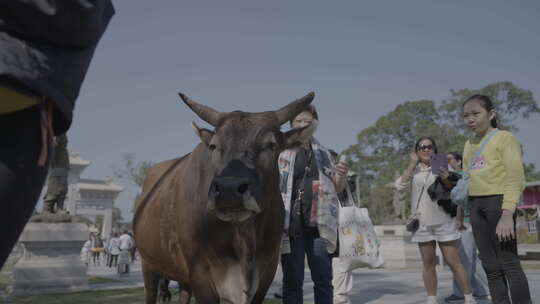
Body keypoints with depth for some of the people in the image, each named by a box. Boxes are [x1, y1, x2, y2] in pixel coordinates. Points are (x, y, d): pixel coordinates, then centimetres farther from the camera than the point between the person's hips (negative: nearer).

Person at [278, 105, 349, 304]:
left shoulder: (322, 152, 11)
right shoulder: (281, 151, 0)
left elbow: (337, 188, 15)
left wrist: (343, 176, -6)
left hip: (320, 226, 3)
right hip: (291, 226, -3)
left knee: (323, 280, 11)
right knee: (292, 281, 6)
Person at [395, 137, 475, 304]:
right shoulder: (413, 171, 9)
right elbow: (400, 186, -7)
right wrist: (412, 164, -6)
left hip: (443, 220, -2)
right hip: (422, 222, 2)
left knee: (453, 261, -2)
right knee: (428, 262, 8)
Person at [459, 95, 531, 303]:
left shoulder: (505, 138, -4)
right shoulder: (469, 144, 18)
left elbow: (516, 178, -13)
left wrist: (508, 212, -22)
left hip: (498, 201, -7)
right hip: (475, 205, 7)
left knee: (509, 262, -8)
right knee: (490, 266, 8)